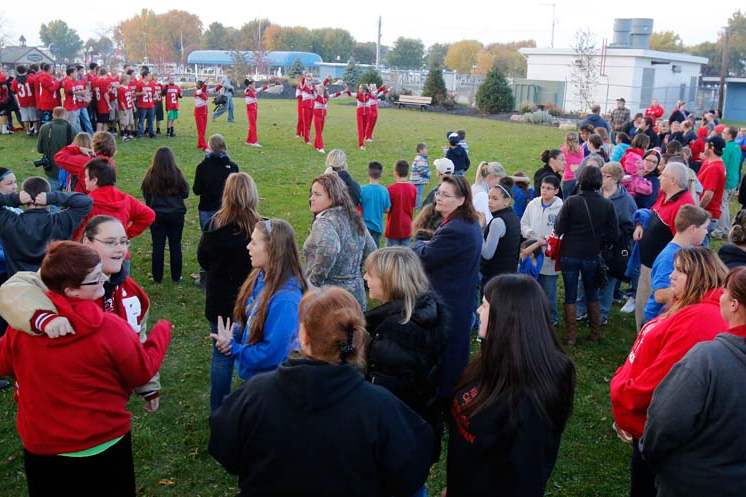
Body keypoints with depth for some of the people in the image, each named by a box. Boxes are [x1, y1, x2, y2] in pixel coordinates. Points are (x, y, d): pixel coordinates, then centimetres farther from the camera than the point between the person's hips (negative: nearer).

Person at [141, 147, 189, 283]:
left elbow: (145, 194, 1)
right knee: (175, 245, 11)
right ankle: (176, 276, 18)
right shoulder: (176, 174, -13)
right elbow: (185, 193, -2)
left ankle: (157, 277, 16)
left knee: (158, 246, 10)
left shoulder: (151, 175, -11)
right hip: (176, 214, 0)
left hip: (156, 214, 0)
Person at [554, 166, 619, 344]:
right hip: (592, 256, 2)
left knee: (570, 296, 8)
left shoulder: (571, 202, -15)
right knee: (592, 295, 19)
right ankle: (595, 334, 25)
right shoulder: (607, 204, -9)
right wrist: (598, 242, 12)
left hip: (570, 255, -2)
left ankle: (571, 336, 11)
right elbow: (614, 234, -4)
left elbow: (558, 229, -11)